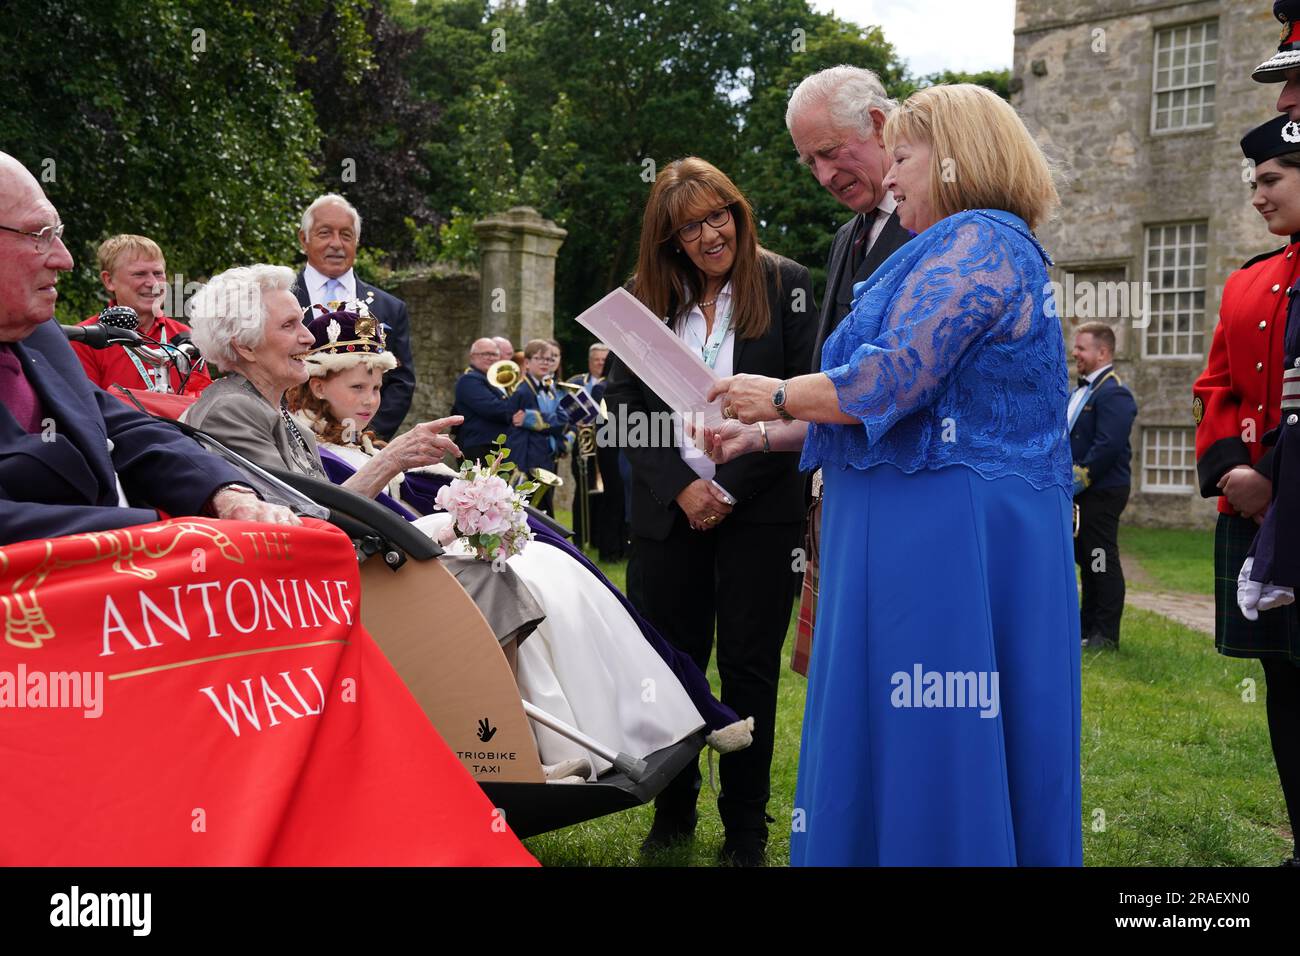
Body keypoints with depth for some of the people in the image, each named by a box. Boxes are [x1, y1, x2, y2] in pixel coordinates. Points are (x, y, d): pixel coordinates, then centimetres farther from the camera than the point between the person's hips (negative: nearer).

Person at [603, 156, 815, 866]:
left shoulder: (786, 286, -2)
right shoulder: (646, 296, 7)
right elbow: (625, 401, 2)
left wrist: (731, 489, -12)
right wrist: (680, 487, -9)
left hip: (759, 507, -2)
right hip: (669, 507, 3)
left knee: (749, 667, 3)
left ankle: (746, 826, 16)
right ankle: (674, 810, 23)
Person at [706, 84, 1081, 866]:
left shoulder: (975, 241, -12)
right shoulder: (987, 247, 22)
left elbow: (887, 383, -20)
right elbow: (909, 408, 22)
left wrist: (777, 397, -3)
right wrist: (766, 435, 19)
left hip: (946, 541, -10)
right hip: (939, 539, 10)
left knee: (931, 754, -2)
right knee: (902, 741, 14)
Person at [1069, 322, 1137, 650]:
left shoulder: (1113, 393, -15)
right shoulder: (1081, 391, 17)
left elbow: (1108, 446, -23)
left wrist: (1077, 480, -18)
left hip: (1101, 493, -9)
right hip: (1080, 492, 9)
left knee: (1101, 562, -3)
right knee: (1085, 560, 15)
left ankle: (1106, 635, 5)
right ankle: (1086, 625, 24)